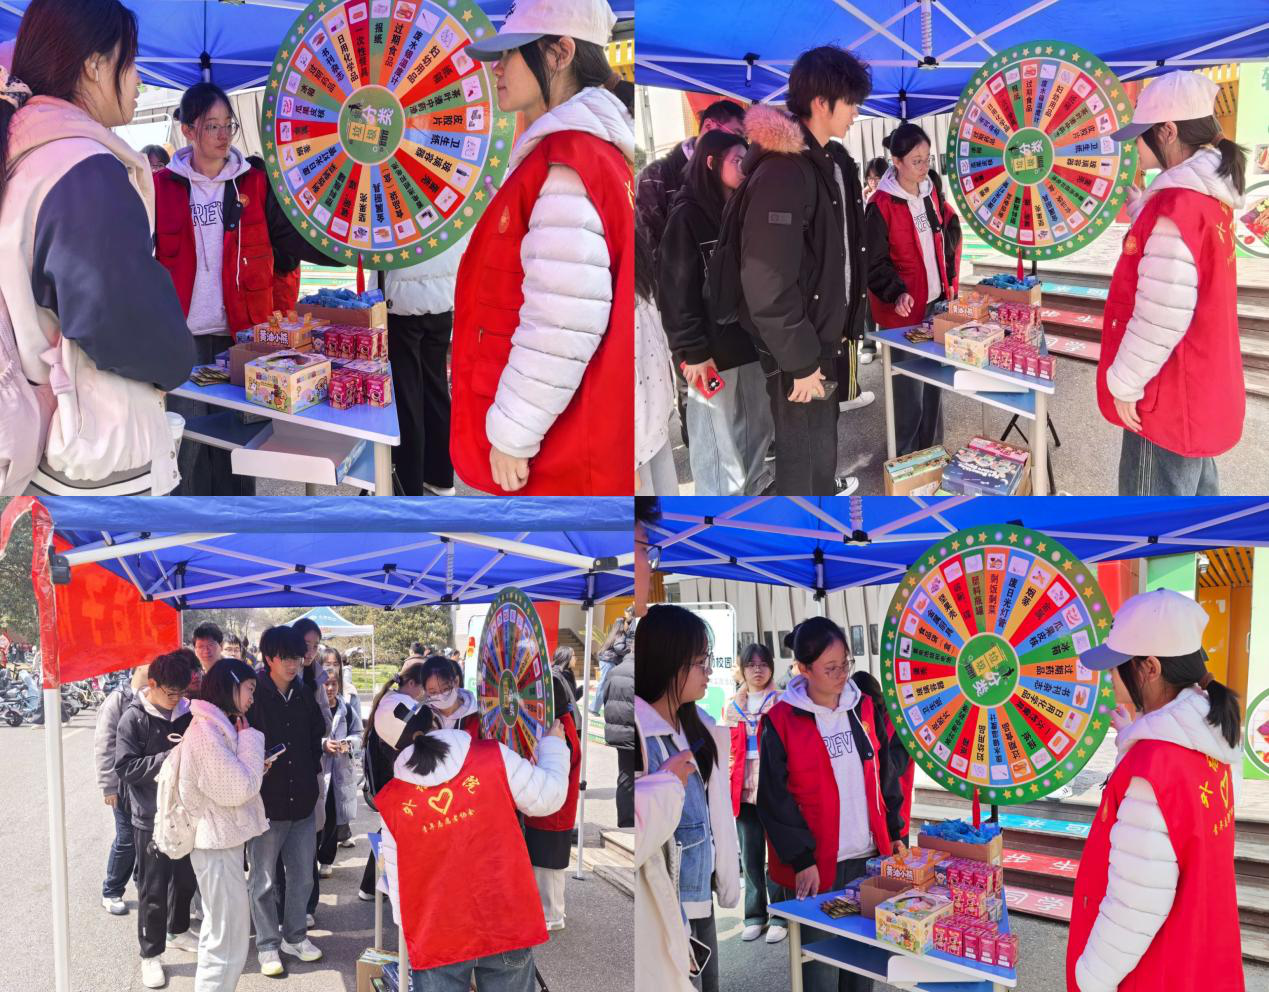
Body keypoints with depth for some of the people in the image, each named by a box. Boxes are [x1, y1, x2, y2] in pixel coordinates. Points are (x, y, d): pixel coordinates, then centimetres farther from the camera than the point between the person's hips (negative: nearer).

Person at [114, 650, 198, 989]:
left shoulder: (185, 712, 0)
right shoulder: (133, 719, -12)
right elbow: (125, 767, -17)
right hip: (151, 818, -5)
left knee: (186, 878, 18)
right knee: (153, 889, 4)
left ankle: (178, 931, 39)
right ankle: (151, 954, 17)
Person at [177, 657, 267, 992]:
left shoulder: (217, 725, 11)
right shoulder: (207, 729, -21)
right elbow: (238, 789, -22)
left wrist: (253, 772, 3)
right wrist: (249, 738, -14)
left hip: (222, 839, 11)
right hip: (218, 842, -11)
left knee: (218, 934, 22)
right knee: (230, 943, -6)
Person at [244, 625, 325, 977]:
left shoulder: (304, 695, 6)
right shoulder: (252, 695, -11)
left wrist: (313, 772, 11)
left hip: (302, 801, 5)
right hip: (265, 801, -5)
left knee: (302, 875, 14)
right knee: (264, 880, 7)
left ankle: (295, 936, 30)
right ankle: (268, 944, 20)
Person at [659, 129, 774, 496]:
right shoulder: (687, 215, -9)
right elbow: (676, 288, -13)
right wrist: (692, 351, -17)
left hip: (750, 339, 7)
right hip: (713, 347, -7)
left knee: (758, 428, 12)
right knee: (718, 436, -1)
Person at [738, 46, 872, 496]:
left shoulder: (834, 159, 6)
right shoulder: (782, 173, -24)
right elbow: (767, 283, -27)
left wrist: (848, 322, 13)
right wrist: (800, 361, -22)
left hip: (828, 327, 9)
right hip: (798, 342, -9)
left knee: (825, 426, 26)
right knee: (801, 440, 5)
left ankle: (826, 489, 49)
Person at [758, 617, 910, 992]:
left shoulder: (864, 708, 6)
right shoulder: (781, 722, -9)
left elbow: (887, 774, 15)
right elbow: (775, 799, -8)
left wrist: (896, 832, 10)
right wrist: (801, 859, -12)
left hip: (870, 857, 4)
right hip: (815, 865, -4)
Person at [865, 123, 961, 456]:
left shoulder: (932, 193, 7)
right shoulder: (881, 205, -14)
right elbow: (875, 263, -13)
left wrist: (950, 282, 13)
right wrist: (897, 294, -27)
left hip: (937, 302, 7)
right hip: (903, 308, -7)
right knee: (910, 386, -2)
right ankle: (905, 457, 11)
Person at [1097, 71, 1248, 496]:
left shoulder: (1176, 203, -23)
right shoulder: (1207, 195, 8)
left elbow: (1160, 316, -26)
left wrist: (1125, 383, -16)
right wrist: (1135, 204, 18)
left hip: (1169, 398, -10)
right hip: (1201, 388, 10)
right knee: (1194, 490, 20)